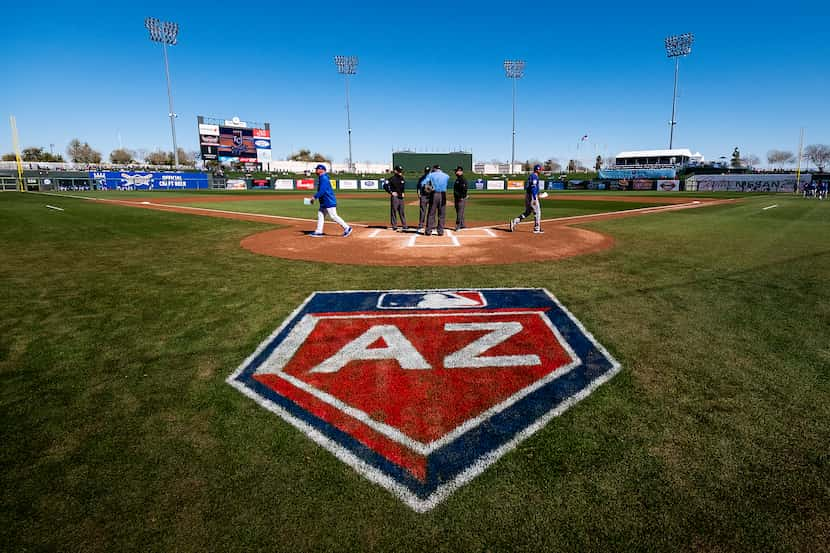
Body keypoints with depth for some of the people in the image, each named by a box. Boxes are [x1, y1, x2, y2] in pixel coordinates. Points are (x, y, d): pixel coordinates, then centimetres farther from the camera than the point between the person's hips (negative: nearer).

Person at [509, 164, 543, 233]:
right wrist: (535, 199, -27)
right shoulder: (534, 176, -13)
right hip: (532, 196, -10)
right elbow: (533, 188, -22)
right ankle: (537, 229, 5)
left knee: (527, 212, 14)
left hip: (527, 195, 10)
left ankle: (514, 221, 1)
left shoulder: (531, 176, 18)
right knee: (537, 211, 0)